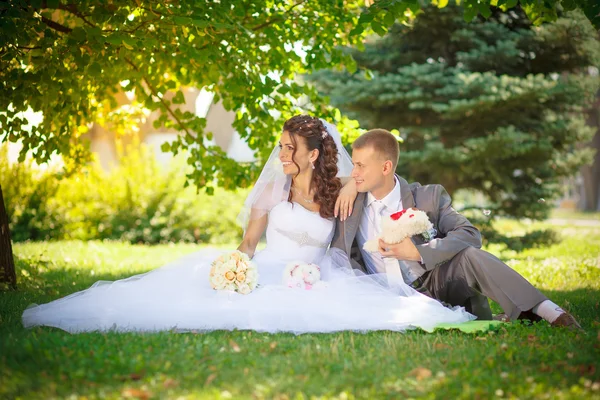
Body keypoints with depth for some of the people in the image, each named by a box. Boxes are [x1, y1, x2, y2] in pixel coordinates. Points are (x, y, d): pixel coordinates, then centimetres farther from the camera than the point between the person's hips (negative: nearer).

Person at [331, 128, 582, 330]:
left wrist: (418, 252, -24)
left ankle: (549, 312, -27)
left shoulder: (427, 197, -3)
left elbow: (471, 235, -14)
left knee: (469, 255, -31)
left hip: (435, 281, -1)